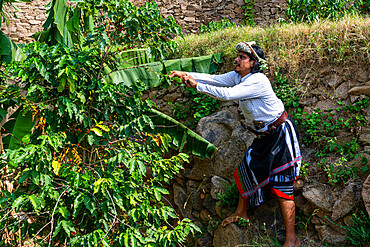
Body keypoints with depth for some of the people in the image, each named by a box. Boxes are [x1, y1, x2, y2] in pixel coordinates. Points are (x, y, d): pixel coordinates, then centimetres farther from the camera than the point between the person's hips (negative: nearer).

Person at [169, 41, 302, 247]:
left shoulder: (258, 81, -25)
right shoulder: (238, 76, 3)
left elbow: (228, 94, -33)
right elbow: (214, 79, -4)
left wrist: (197, 86, -28)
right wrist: (187, 75, -17)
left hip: (281, 134, -9)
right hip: (264, 136, 9)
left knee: (281, 185, -8)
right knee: (246, 171, 16)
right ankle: (241, 213, 39)